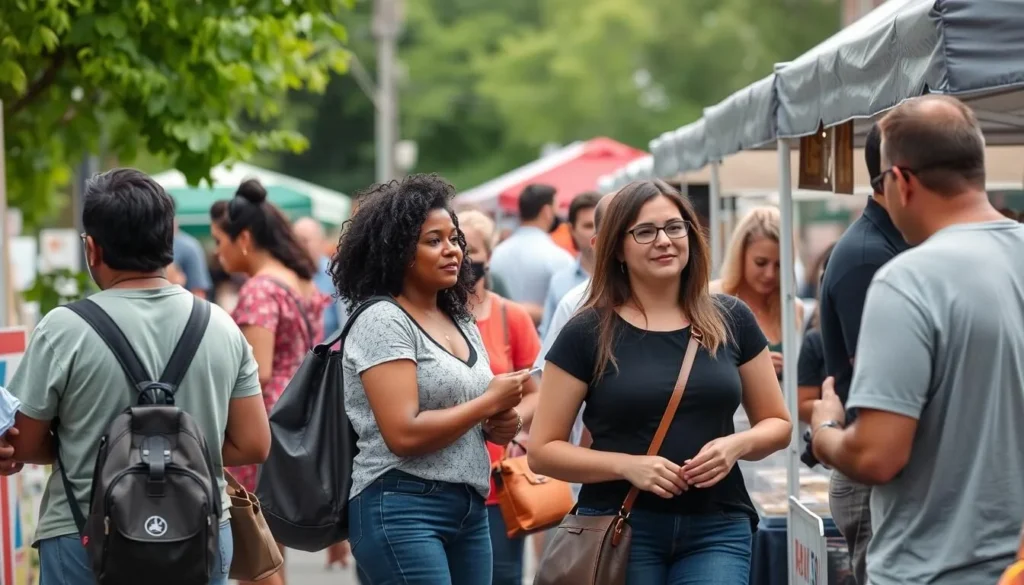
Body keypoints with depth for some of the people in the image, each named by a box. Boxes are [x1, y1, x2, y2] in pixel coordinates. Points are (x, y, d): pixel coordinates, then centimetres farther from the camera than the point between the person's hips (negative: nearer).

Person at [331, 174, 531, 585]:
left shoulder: (462, 323, 15)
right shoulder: (382, 320, -9)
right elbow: (404, 434, -20)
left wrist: (500, 426, 4)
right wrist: (491, 401, -10)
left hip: (470, 507, 8)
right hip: (403, 509, -8)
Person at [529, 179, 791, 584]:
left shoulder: (731, 321, 6)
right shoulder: (588, 334, -1)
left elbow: (778, 423, 14)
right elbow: (543, 450, -2)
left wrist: (736, 445, -8)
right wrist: (628, 465, -16)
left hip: (718, 530, 1)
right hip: (618, 530, -1)